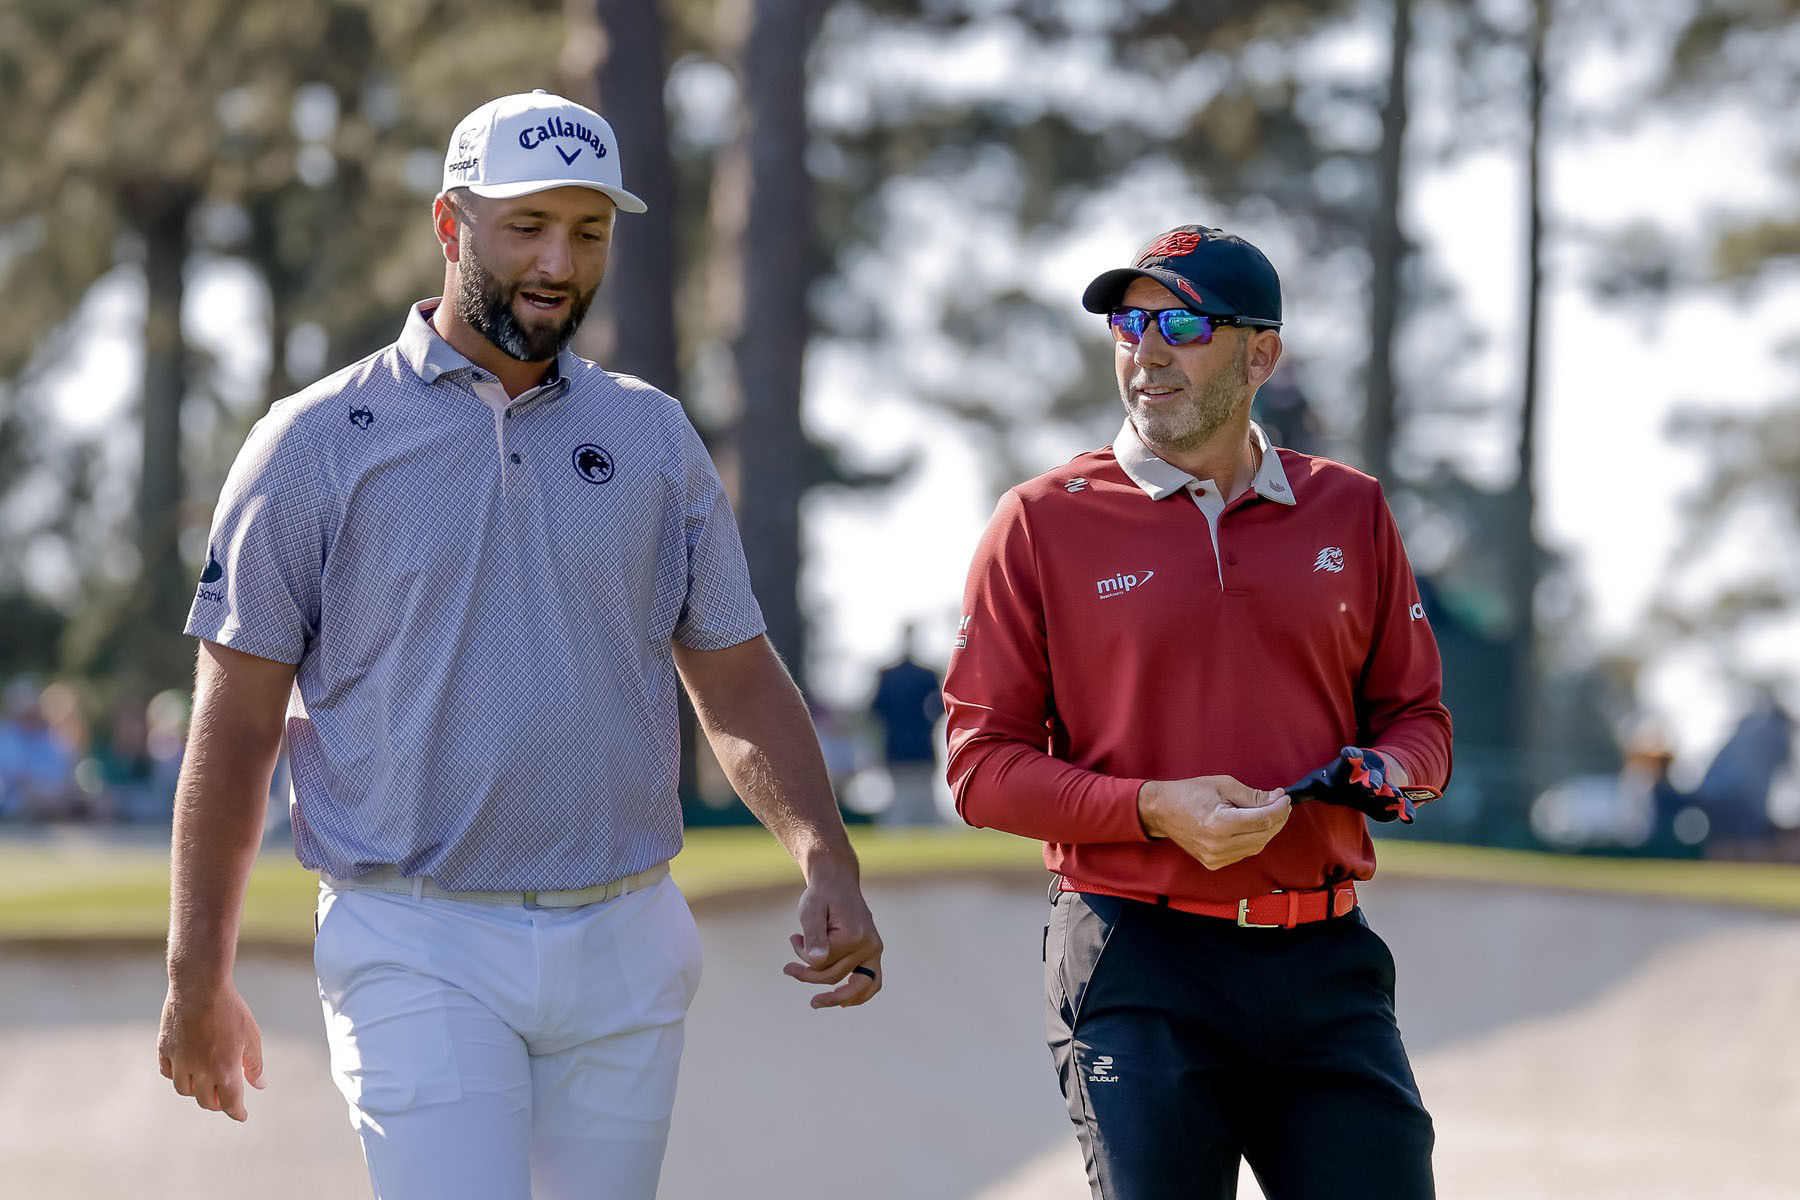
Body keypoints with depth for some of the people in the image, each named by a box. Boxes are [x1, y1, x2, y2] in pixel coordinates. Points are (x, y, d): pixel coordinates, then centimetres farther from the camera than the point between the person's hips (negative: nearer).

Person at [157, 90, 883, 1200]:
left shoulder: (653, 437, 11)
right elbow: (236, 723, 0)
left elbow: (737, 679, 13)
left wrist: (827, 860, -4)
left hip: (626, 949, 4)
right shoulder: (318, 443, 0)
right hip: (419, 955, -4)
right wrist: (198, 980, -3)